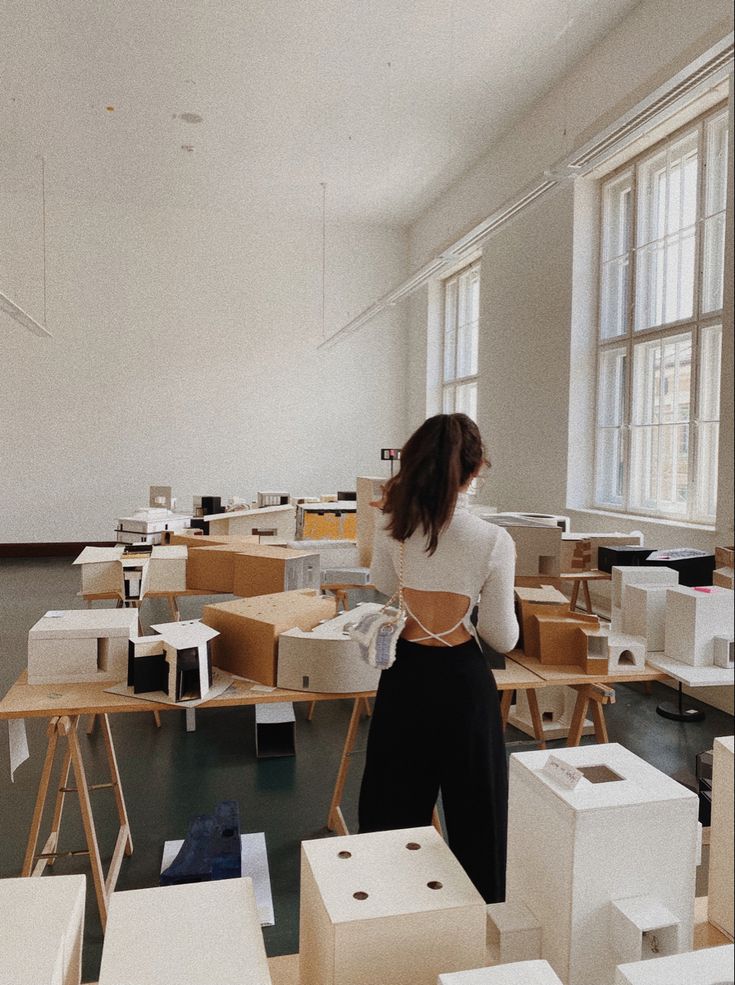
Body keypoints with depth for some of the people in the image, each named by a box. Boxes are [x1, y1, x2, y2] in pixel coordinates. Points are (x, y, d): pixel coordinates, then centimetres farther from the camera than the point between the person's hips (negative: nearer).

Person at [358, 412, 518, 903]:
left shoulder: (393, 525, -8)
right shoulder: (494, 540, -16)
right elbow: (502, 639, -9)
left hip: (405, 674, 3)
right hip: (462, 678, -3)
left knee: (397, 805, 20)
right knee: (473, 809, 16)